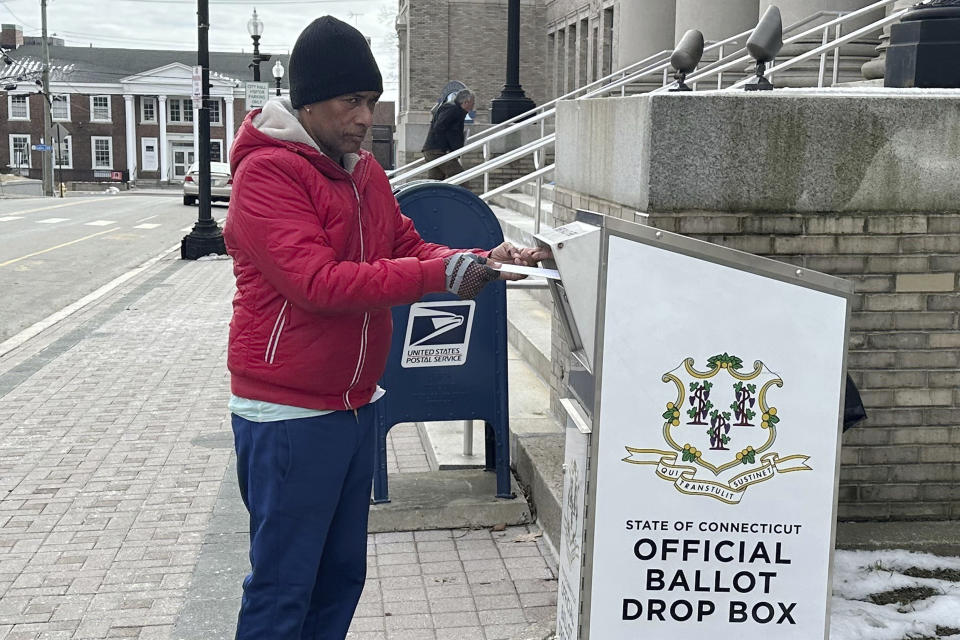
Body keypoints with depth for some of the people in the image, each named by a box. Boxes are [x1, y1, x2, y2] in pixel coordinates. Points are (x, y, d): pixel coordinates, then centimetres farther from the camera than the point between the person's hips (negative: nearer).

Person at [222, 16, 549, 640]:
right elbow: (320, 282, -25)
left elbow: (408, 247, 12)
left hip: (354, 405, 8)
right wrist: (445, 273, -25)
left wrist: (484, 260, -6)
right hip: (289, 416, -8)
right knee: (282, 587, 2)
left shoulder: (363, 169, 10)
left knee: (342, 574, 17)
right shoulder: (267, 171, -16)